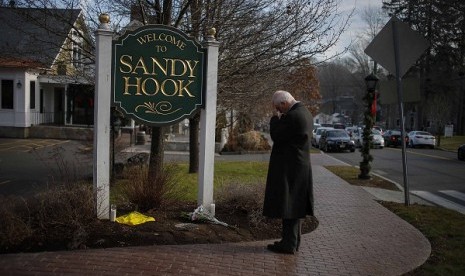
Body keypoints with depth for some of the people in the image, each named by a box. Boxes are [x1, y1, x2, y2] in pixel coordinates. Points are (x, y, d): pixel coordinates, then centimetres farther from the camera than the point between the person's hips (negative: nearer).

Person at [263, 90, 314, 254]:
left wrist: (276, 118, -5)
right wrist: (280, 119, 10)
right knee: (295, 204, 16)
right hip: (301, 166, 10)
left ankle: (288, 244, 3)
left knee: (286, 205, -3)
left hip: (288, 168, -10)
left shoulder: (292, 116, -20)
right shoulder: (305, 113, 11)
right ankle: (293, 241, 26)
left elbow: (276, 136, -16)